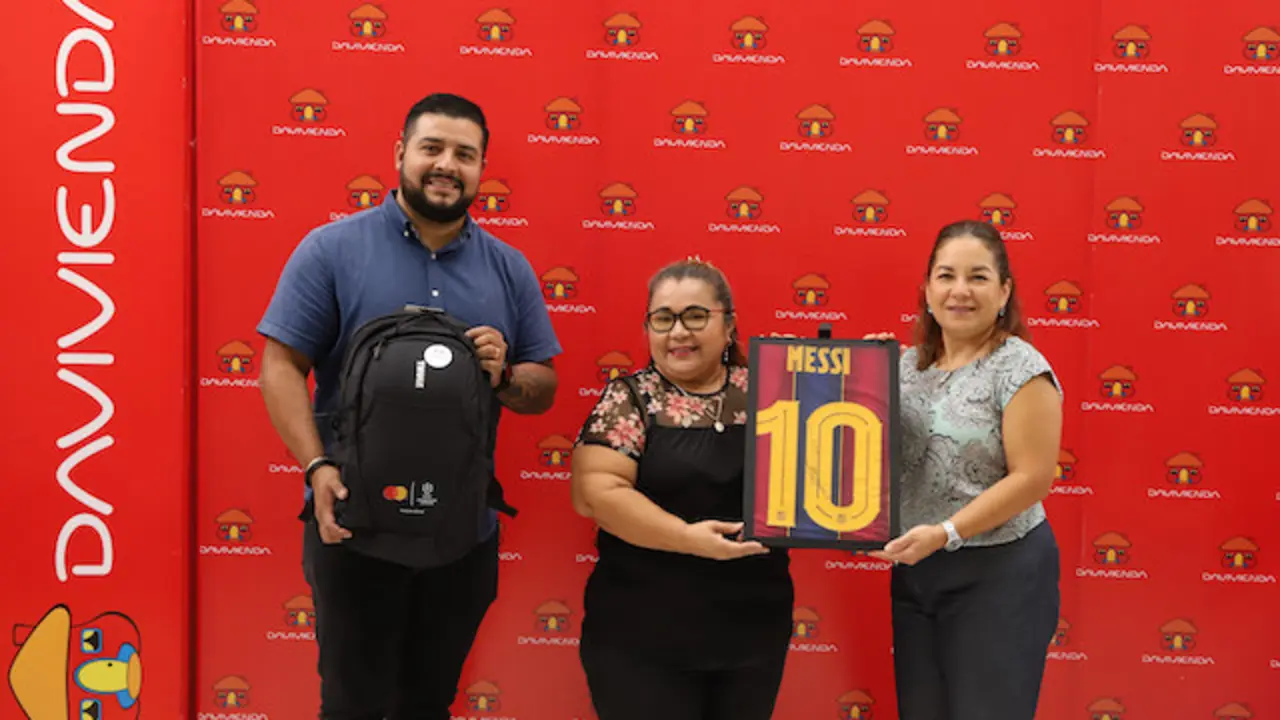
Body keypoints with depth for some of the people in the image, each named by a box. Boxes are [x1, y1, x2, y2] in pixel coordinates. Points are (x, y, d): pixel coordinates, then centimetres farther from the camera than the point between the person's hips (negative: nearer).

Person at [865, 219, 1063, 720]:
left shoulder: (1020, 368, -11)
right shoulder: (907, 364, 7)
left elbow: (1031, 478, -16)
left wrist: (946, 533, -22)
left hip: (999, 575, -6)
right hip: (914, 573, 6)